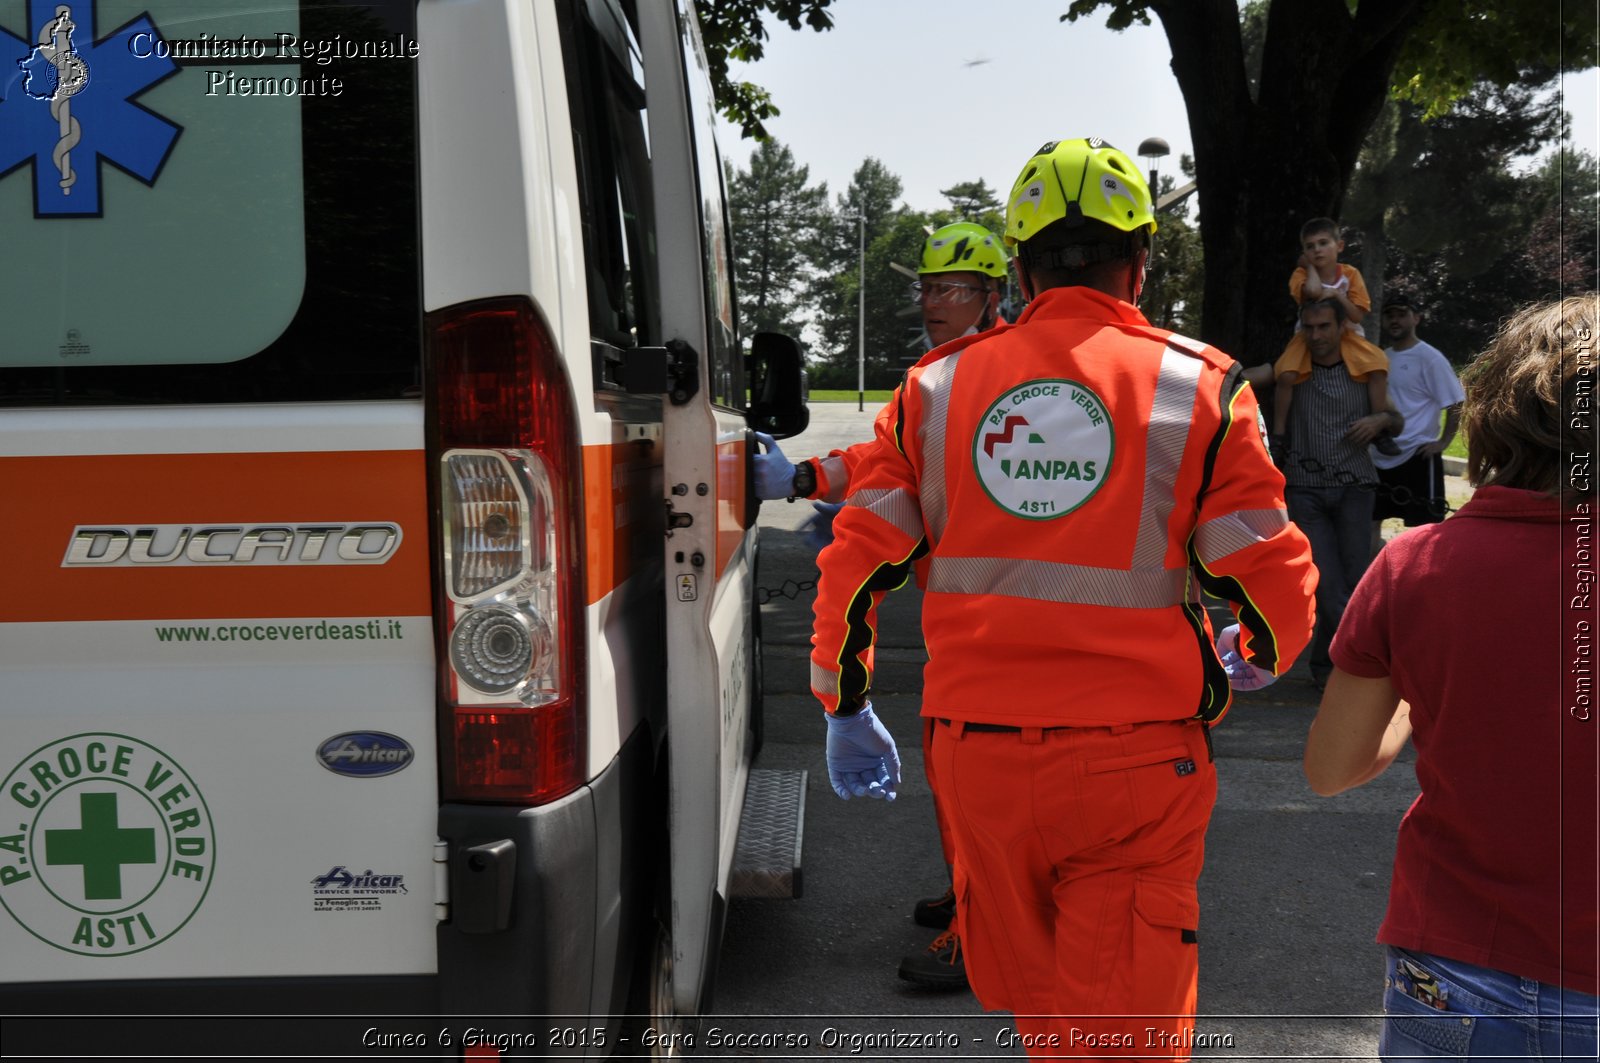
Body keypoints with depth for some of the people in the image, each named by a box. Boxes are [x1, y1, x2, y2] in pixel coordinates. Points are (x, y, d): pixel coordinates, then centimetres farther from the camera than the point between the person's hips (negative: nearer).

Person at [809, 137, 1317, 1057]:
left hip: (979, 755, 3)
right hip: (1136, 760, -3)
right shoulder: (1197, 387, -3)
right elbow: (1274, 583, -5)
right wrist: (1255, 659, 18)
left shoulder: (937, 387, 4)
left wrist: (847, 711, 16)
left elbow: (855, 566, 2)